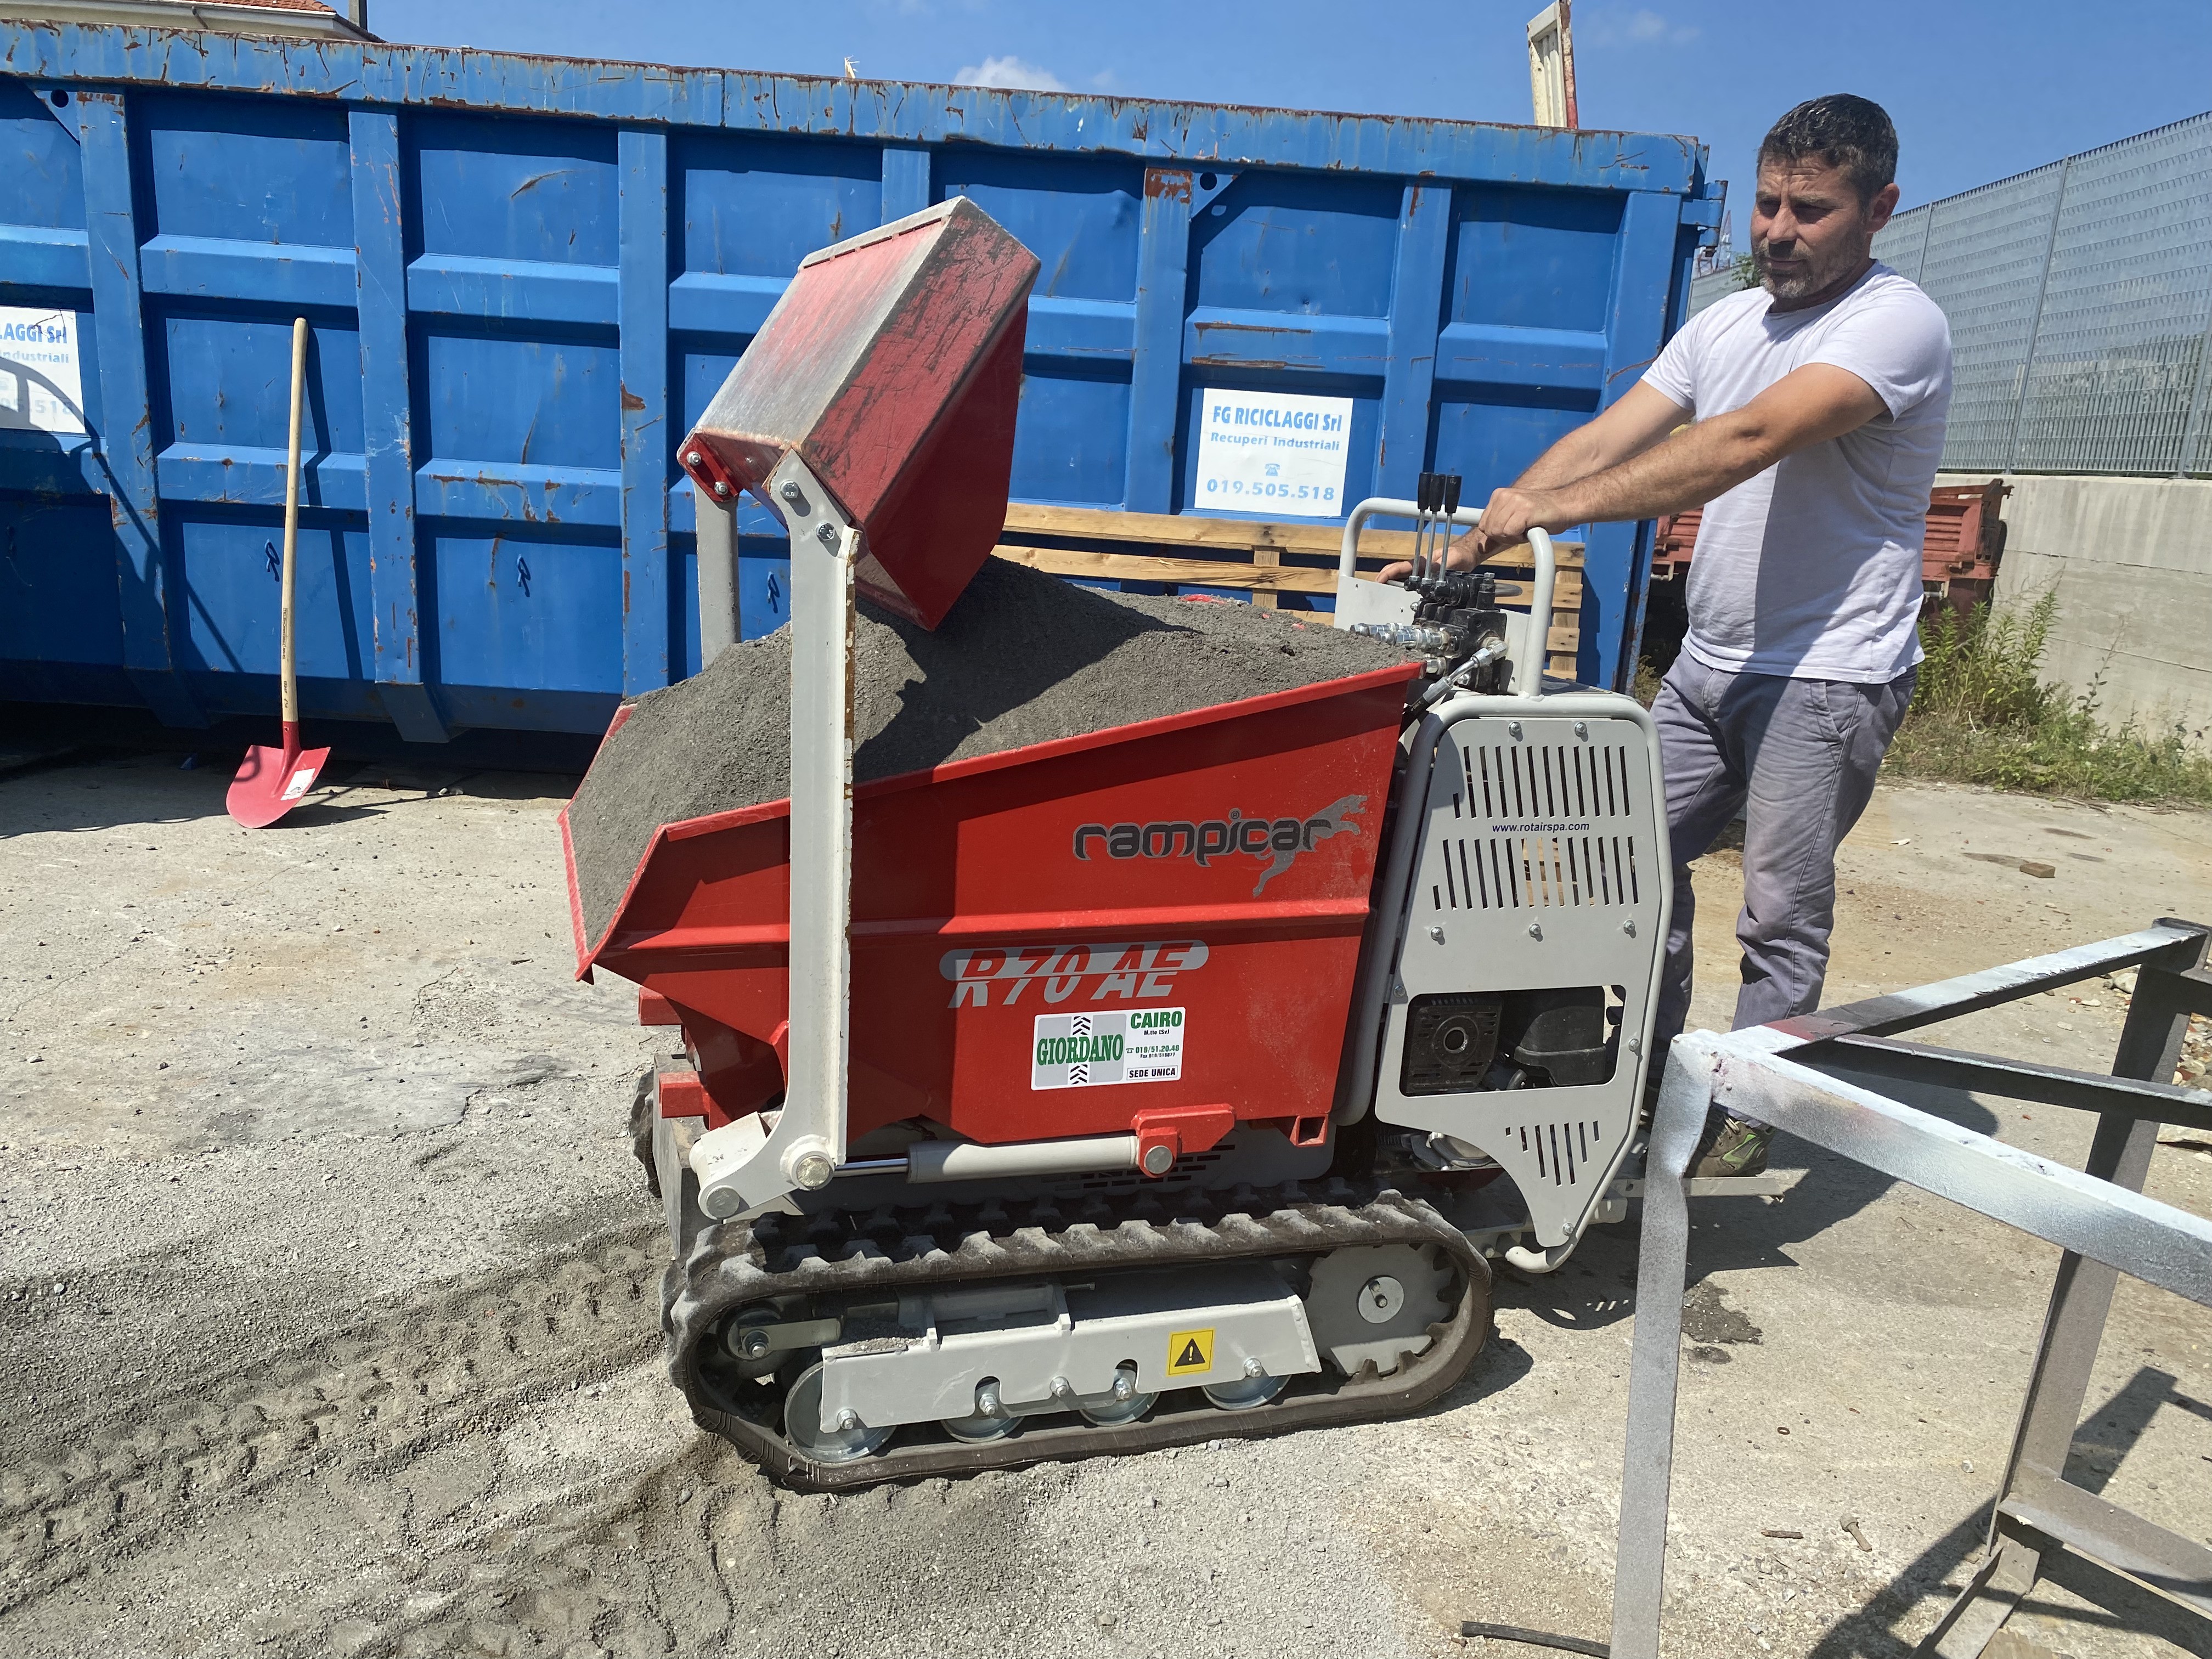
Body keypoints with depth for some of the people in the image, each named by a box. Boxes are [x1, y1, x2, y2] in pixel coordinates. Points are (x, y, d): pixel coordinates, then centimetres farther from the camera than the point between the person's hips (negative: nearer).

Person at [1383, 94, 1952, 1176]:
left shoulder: (1896, 324, -14)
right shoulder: (1725, 322, 10)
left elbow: (1748, 440, -29)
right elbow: (1605, 438, 0)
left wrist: (1554, 508, -35)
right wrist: (1476, 542, -13)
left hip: (1826, 677, -7)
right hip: (1707, 664, 8)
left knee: (1782, 915, -1)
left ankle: (1744, 1114, 16)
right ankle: (1651, 1069, 29)